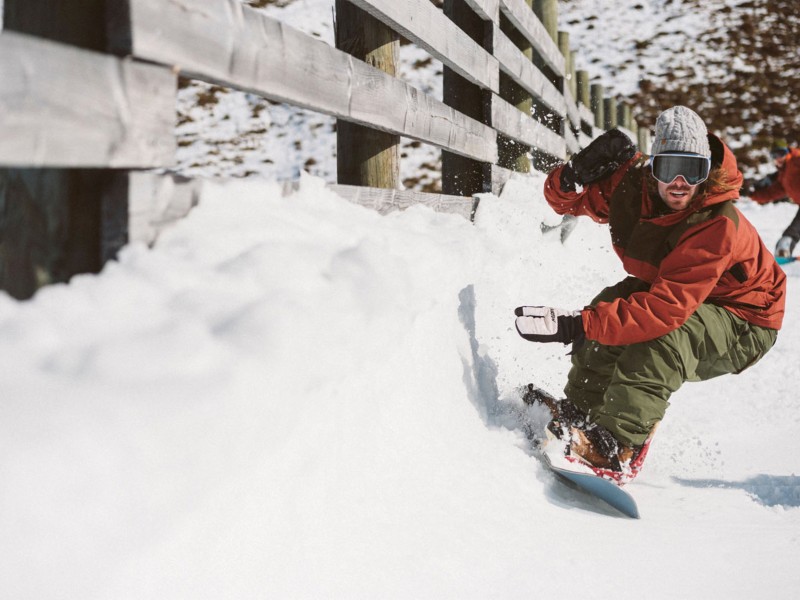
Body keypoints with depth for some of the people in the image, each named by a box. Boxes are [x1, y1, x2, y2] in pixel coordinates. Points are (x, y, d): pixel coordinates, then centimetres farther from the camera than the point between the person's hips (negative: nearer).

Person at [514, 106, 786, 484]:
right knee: (613, 306, -18)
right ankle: (576, 414, -5)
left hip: (744, 327, -7)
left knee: (665, 332, -34)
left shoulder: (718, 225, -36)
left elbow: (667, 309, -42)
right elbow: (565, 200, 0)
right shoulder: (633, 184, -17)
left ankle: (615, 448, -33)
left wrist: (575, 325, -46)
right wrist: (575, 176, -27)